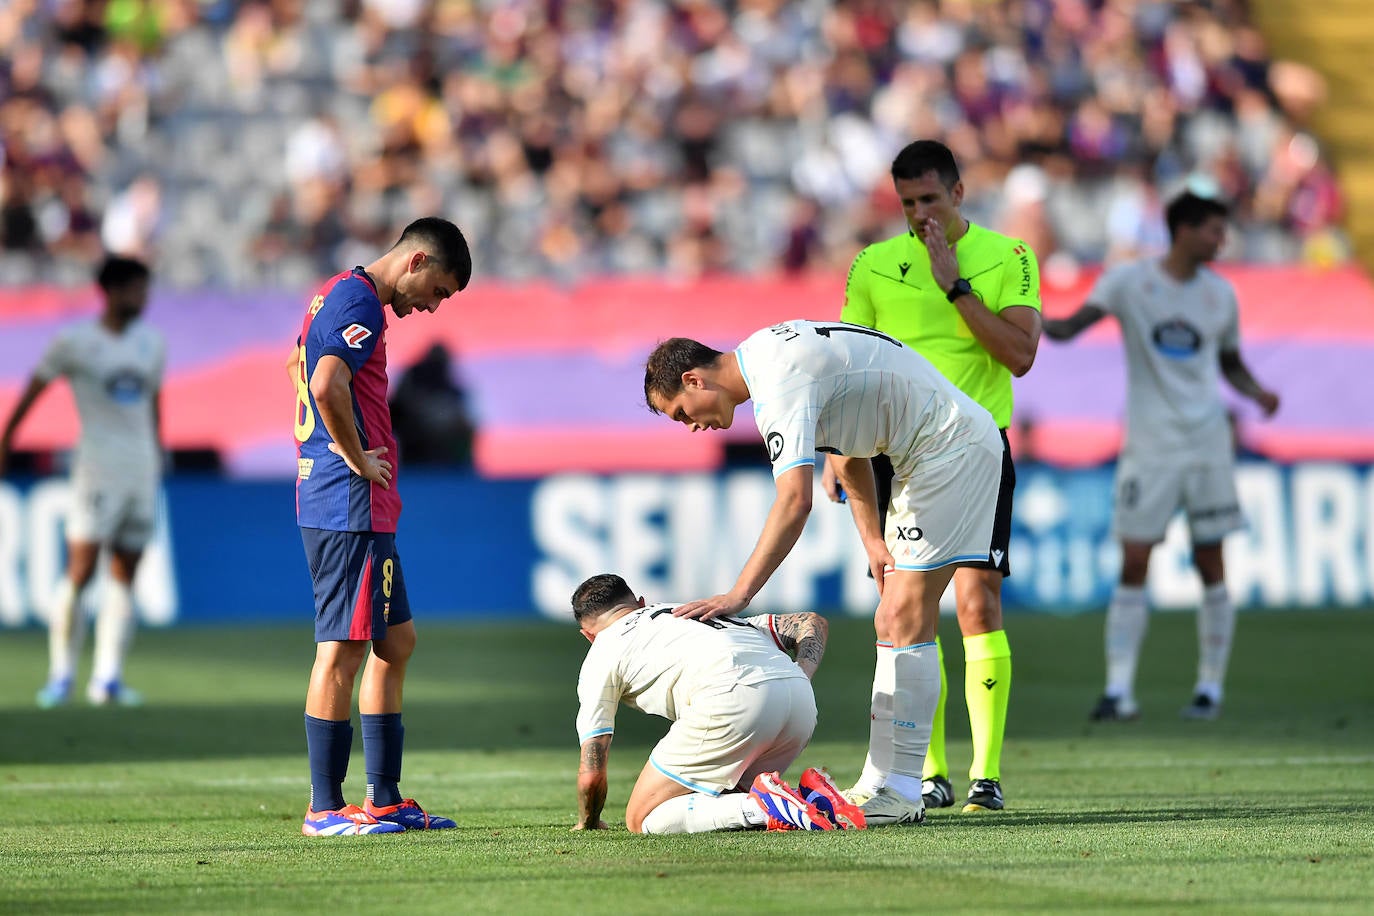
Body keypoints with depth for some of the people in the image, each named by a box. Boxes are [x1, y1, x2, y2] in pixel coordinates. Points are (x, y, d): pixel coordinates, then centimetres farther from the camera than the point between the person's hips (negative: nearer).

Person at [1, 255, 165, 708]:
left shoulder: (152, 344, 11)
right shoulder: (75, 342, -4)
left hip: (143, 467, 5)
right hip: (97, 464, -5)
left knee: (125, 576, 2)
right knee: (80, 570, -11)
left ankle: (108, 676, 3)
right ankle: (61, 675, -3)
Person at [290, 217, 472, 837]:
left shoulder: (338, 294, 19)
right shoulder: (360, 303, -14)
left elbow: (300, 366, 36)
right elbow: (326, 386, -29)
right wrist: (357, 458, -16)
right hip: (351, 505, -11)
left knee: (396, 640, 15)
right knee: (343, 648, -8)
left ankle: (385, 800, 18)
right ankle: (325, 808, -5)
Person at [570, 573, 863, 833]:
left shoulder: (603, 651, 23)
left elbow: (591, 774, 18)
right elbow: (813, 622, 35)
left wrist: (587, 824, 36)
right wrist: (802, 675, 18)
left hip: (732, 702, -7)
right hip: (800, 698, 7)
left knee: (642, 819, 4)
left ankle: (763, 807, -16)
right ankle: (813, 799, 0)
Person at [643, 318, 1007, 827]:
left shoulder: (781, 384, -23)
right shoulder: (769, 356, 9)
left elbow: (794, 500, -35)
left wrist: (738, 594, -36)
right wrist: (872, 538, 12)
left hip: (955, 447, -10)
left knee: (904, 618, -13)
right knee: (893, 622, 8)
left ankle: (900, 791, -12)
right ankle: (880, 784, 8)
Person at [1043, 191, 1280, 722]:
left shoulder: (1220, 295, 7)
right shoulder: (1129, 282, -3)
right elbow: (1072, 327, -12)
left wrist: (1259, 394, -2)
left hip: (1207, 444, 2)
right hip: (1149, 448, -2)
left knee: (1209, 565, 3)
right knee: (1134, 565, -7)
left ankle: (1210, 687, 13)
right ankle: (1119, 690, -6)